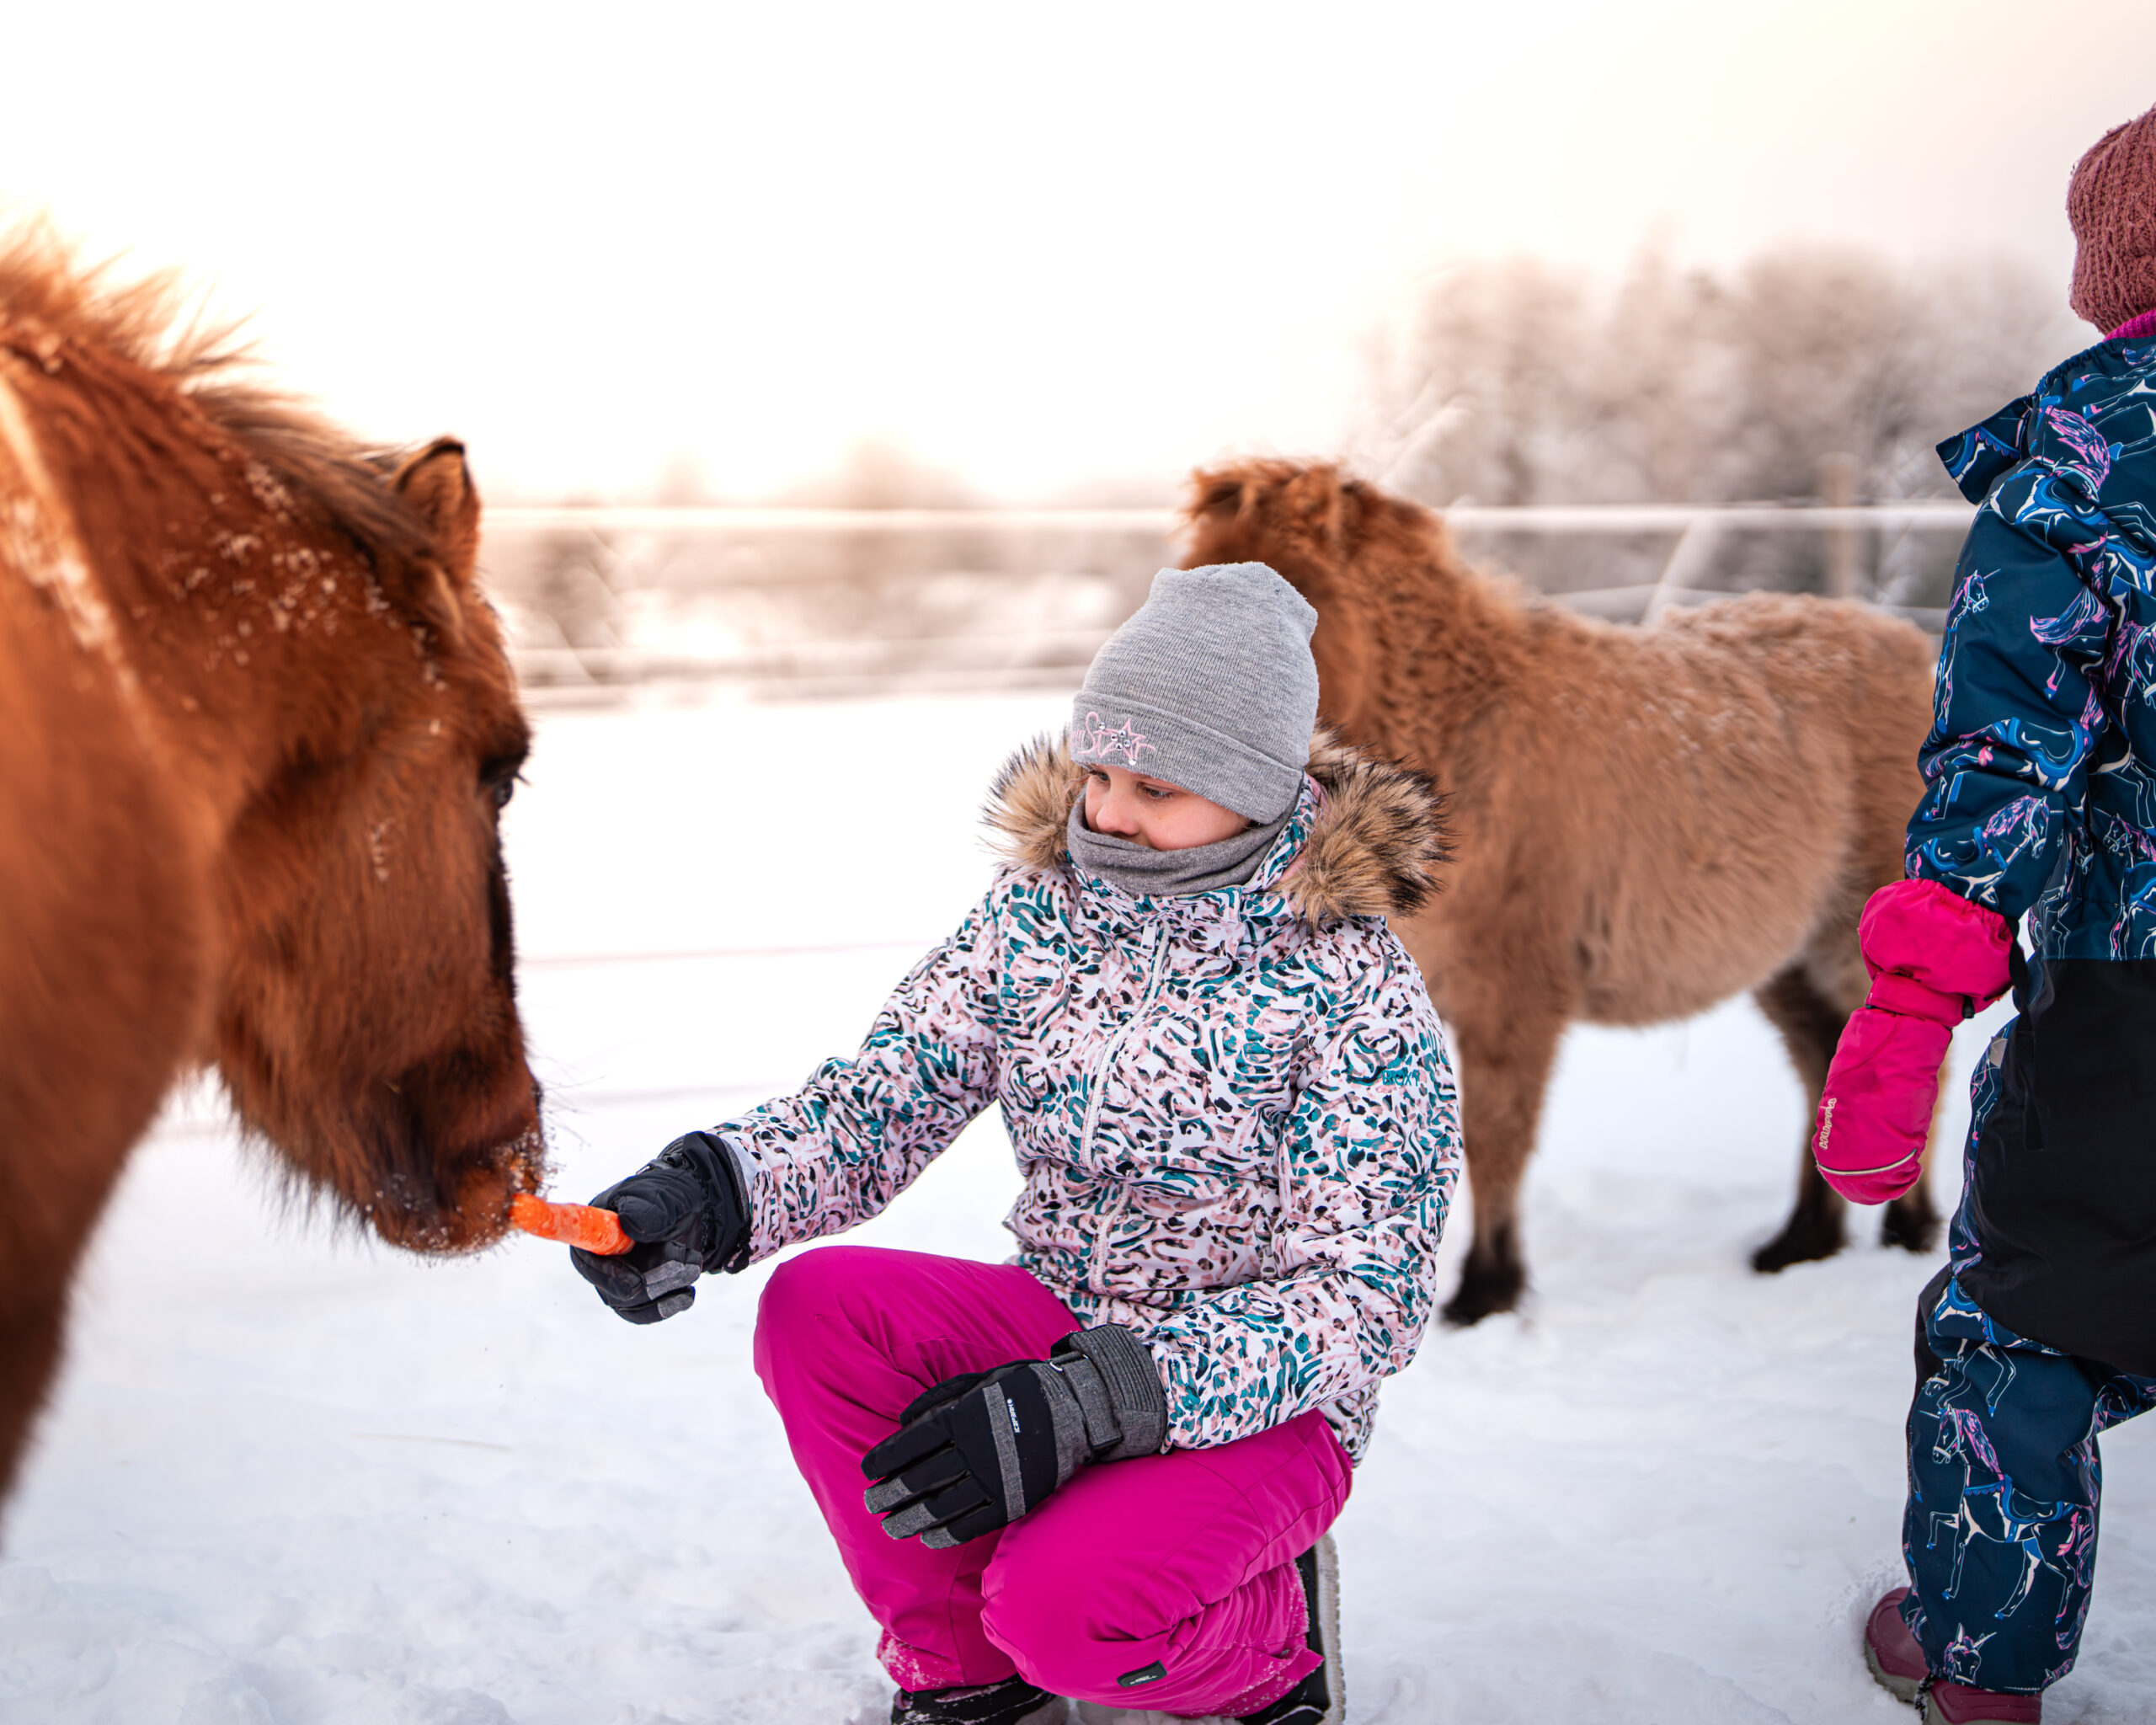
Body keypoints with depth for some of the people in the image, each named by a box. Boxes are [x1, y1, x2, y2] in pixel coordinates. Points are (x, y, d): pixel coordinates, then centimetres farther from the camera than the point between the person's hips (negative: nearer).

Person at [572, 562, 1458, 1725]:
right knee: (814, 1311, -22)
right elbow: (878, 1098, -6)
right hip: (1056, 1324, 5)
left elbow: (1366, 1301, -21)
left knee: (1064, 1604, -32)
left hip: (1263, 1406, -5)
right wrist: (703, 1194, -29)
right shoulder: (1040, 912, -2)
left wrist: (1089, 1405, -33)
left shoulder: (1349, 984, -17)